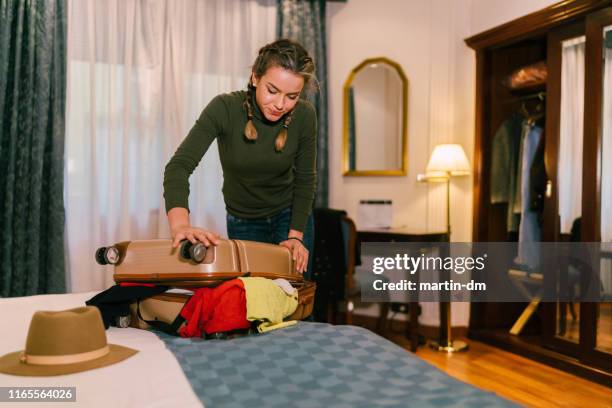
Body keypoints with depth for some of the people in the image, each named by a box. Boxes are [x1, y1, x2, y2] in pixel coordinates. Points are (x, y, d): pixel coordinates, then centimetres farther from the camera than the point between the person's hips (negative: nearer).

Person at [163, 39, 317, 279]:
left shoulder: (304, 116, -20)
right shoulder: (224, 108, -26)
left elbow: (305, 178, -8)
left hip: (290, 216, 1)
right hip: (243, 223, -1)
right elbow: (179, 165, -35)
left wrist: (295, 235, -13)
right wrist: (180, 224, -50)